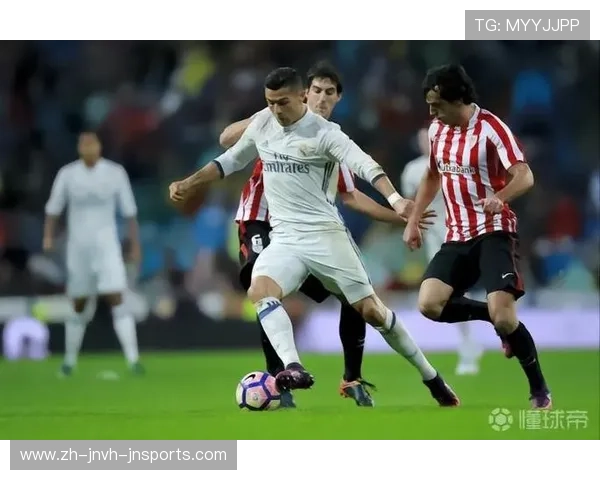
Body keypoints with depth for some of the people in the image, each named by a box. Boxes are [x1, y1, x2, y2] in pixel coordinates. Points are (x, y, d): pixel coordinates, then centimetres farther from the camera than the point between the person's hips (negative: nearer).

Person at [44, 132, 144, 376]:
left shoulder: (115, 172, -3)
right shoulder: (67, 174, 0)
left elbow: (129, 211, 3)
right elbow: (53, 208, 7)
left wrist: (135, 246, 1)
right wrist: (48, 236, -7)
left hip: (107, 245, -1)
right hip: (78, 246, 1)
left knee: (117, 300, -14)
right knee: (79, 307, 8)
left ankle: (133, 359, -18)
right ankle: (70, 360, 25)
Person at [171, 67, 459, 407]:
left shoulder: (323, 133, -11)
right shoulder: (262, 124, 7)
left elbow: (366, 166, -24)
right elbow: (230, 161, 23)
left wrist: (395, 199, -41)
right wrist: (190, 184, 18)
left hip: (325, 234, -4)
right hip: (285, 238, 5)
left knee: (370, 309, -1)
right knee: (259, 291, -26)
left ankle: (432, 379, 14)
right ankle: (294, 369, -37)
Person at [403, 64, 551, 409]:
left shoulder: (492, 129, -15)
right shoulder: (438, 129, 6)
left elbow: (525, 176, -24)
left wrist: (500, 197, -43)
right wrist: (413, 221, 18)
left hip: (494, 233, -7)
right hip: (458, 236, 7)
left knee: (503, 315, -21)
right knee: (430, 304, -14)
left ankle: (540, 392, -1)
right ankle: (497, 318, 10)